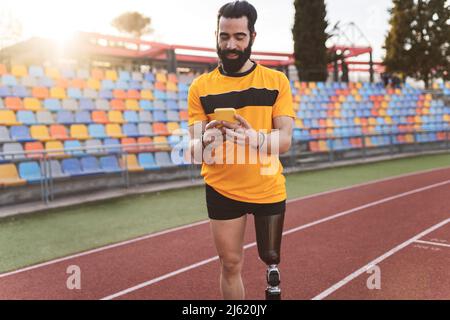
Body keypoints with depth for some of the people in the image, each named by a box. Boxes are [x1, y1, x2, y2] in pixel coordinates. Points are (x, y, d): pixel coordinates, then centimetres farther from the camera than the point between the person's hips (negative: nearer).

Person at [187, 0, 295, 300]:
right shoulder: (200, 87, -3)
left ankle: (273, 270, 48)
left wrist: (256, 138, -35)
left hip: (269, 188, 0)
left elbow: (285, 139, -12)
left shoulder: (276, 81, -3)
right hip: (221, 189, 1)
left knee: (270, 256, 14)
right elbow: (194, 149, -6)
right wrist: (205, 141, -31)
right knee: (231, 264, 10)